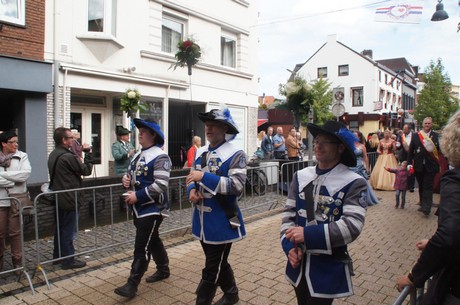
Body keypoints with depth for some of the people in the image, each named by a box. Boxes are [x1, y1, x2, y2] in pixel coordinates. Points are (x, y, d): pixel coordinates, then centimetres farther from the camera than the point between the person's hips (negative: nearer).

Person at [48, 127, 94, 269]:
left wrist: (78, 157, 3)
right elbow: (86, 170, -14)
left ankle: (58, 255, 31)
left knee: (60, 228, 19)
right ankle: (68, 260, 9)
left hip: (59, 198, 9)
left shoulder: (53, 155, 8)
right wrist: (88, 154, -4)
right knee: (68, 231, 0)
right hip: (70, 200, -9)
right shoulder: (68, 157, -22)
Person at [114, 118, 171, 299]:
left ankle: (132, 284, 2)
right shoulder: (138, 156, 12)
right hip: (139, 208, 9)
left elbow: (160, 185, -25)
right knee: (153, 241, 20)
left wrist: (137, 196, -23)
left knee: (142, 247, -5)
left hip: (152, 209, -9)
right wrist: (126, 179, -2)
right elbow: (131, 175, 22)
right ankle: (163, 270, 36)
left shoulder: (160, 157, -17)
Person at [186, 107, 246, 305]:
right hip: (202, 218, 8)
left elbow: (236, 185, -24)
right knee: (218, 263, 23)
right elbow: (193, 179, 16)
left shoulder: (235, 154, -13)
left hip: (222, 220, -7)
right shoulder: (200, 152, 8)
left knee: (211, 269, 3)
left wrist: (204, 176, -28)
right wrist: (192, 190, -7)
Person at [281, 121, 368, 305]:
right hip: (299, 264, 5)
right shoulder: (301, 176, 2)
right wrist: (290, 246, -13)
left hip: (328, 268, -4)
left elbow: (352, 226, -21)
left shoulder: (354, 183, -11)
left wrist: (307, 234, -26)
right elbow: (288, 215, 1)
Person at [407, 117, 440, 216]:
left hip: (430, 166, -3)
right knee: (421, 186, 13)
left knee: (428, 187, -4)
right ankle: (423, 205, 26)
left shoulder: (436, 136, 1)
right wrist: (409, 163, -1)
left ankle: (426, 208, -3)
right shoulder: (416, 136, 5)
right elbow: (410, 150, 4)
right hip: (419, 166, 3)